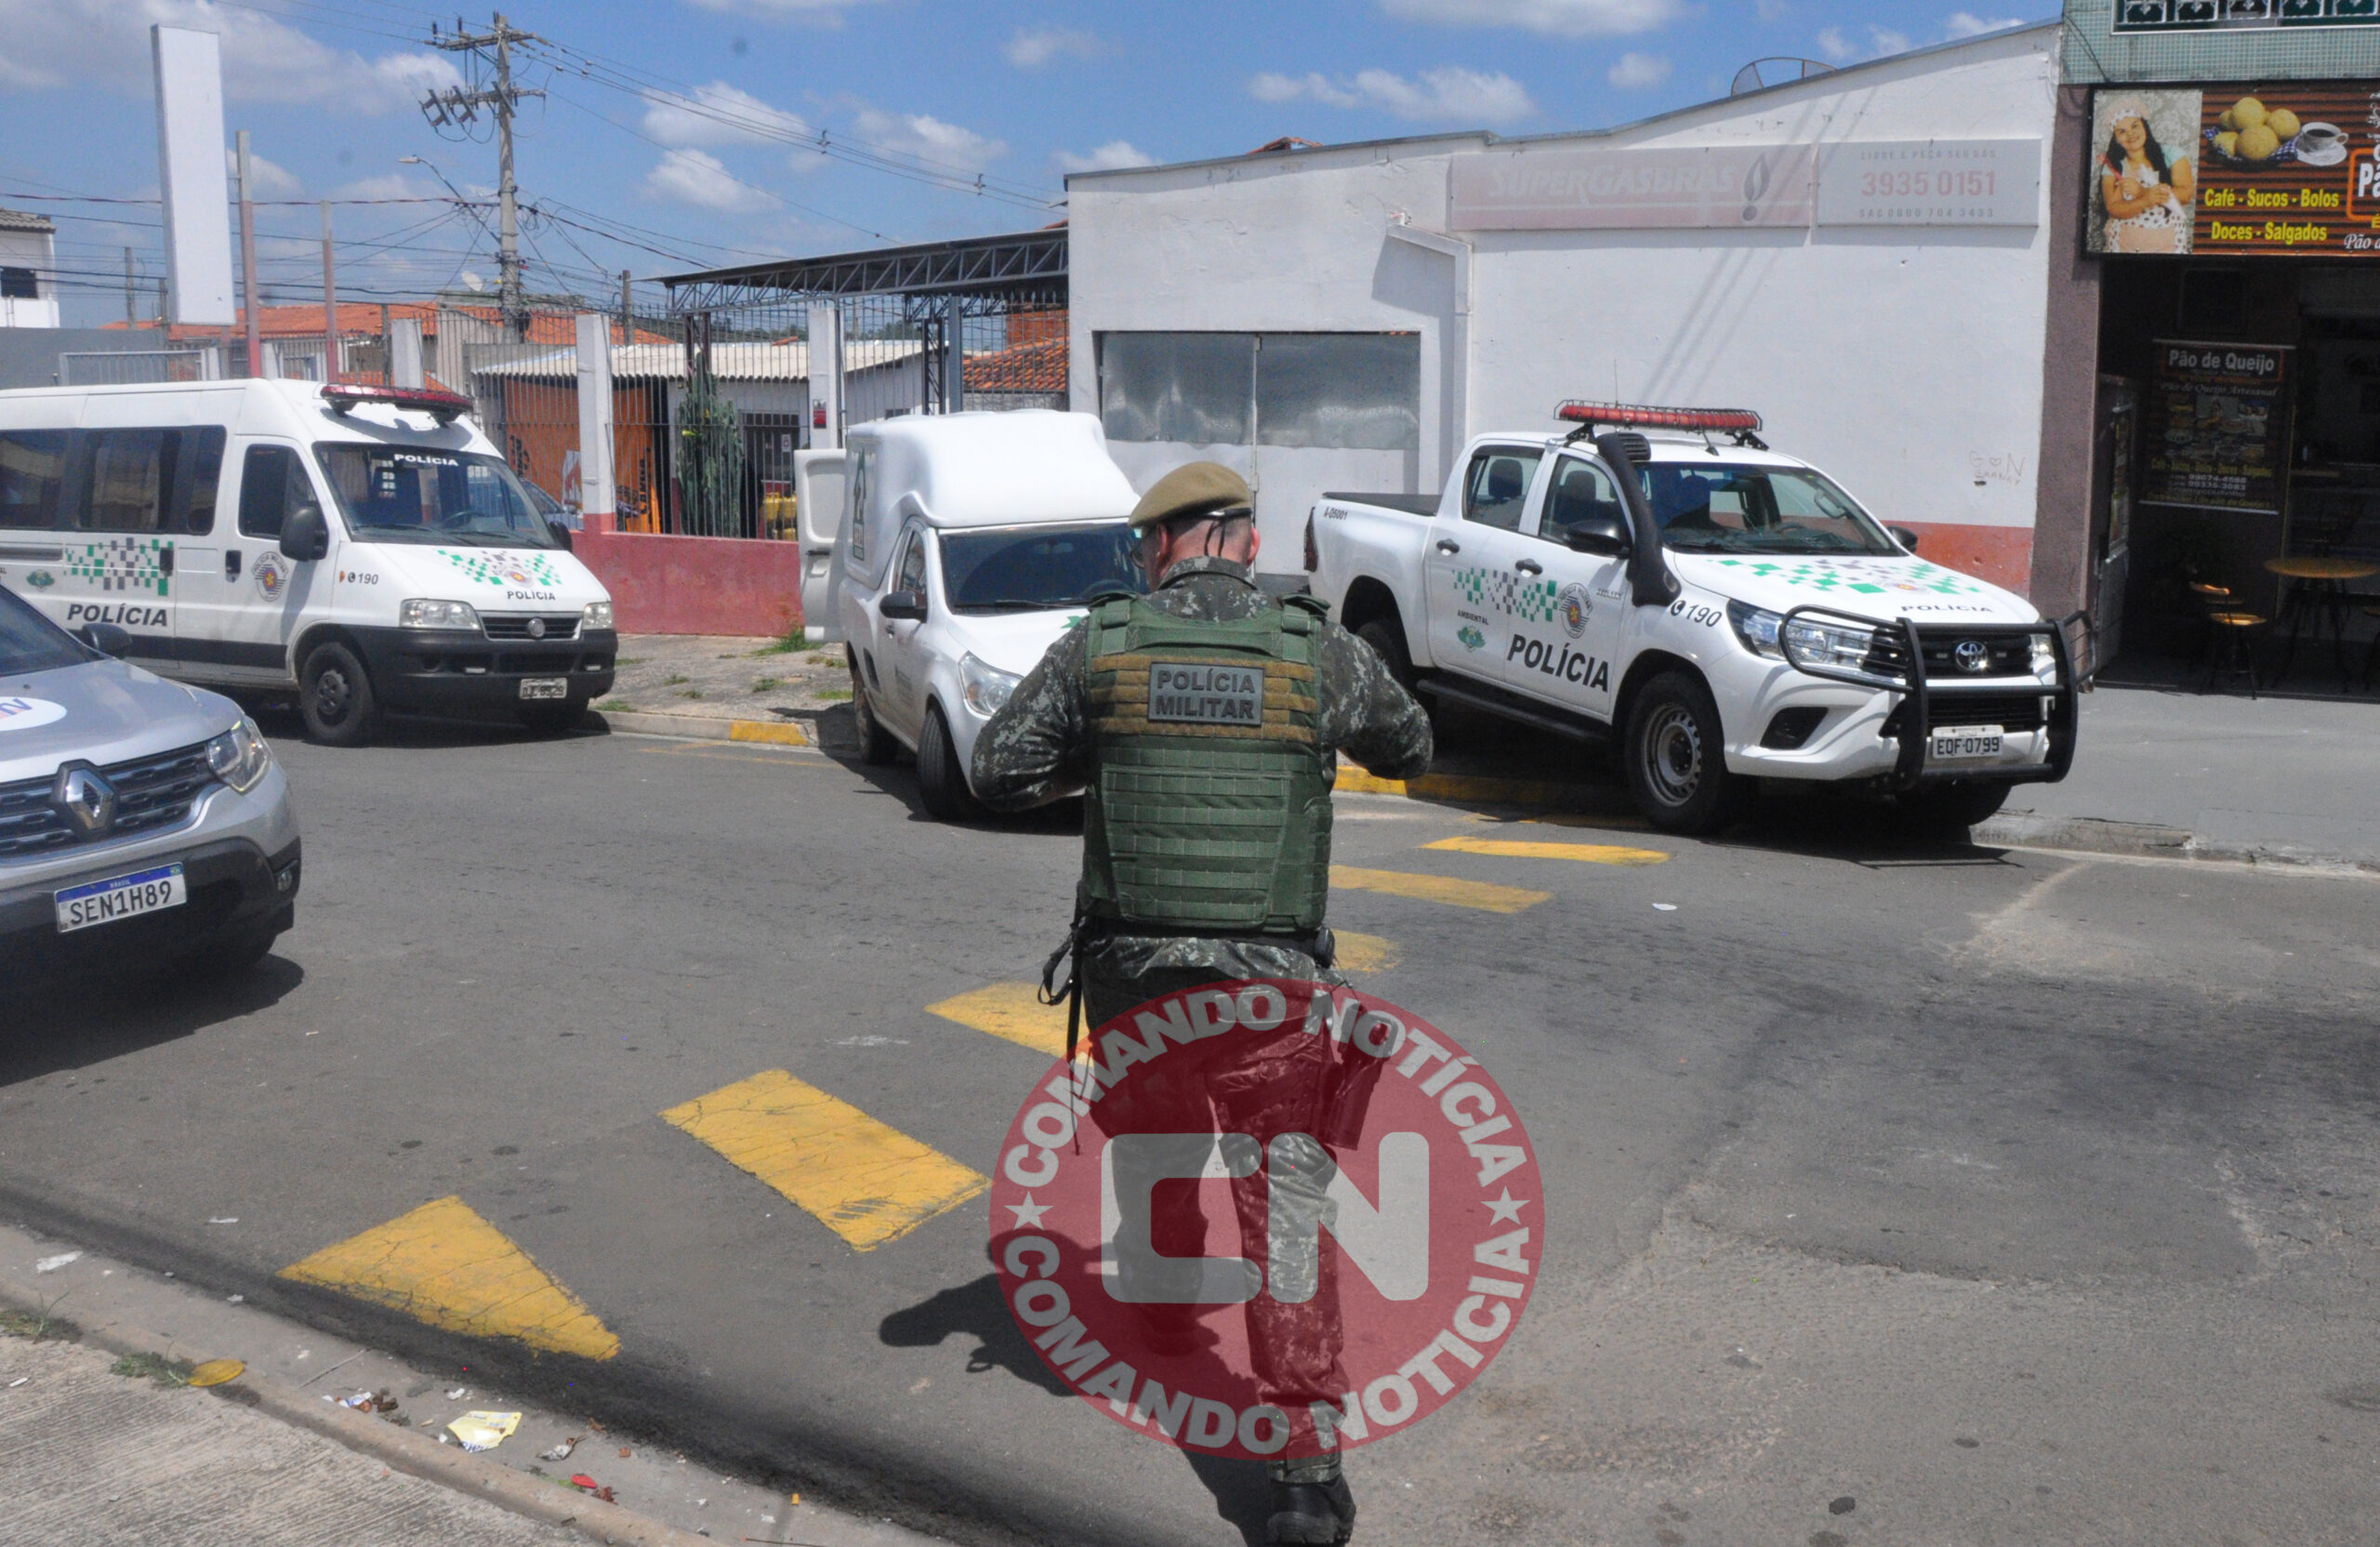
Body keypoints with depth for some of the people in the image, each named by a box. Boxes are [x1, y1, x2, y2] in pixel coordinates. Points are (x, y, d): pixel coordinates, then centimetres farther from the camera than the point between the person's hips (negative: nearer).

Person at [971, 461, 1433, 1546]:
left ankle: (1166, 1350, 45)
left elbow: (998, 772, 2)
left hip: (1130, 970, 2)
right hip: (1269, 979, -2)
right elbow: (1411, 751, 14)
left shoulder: (1100, 648, -2)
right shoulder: (1320, 651, -3)